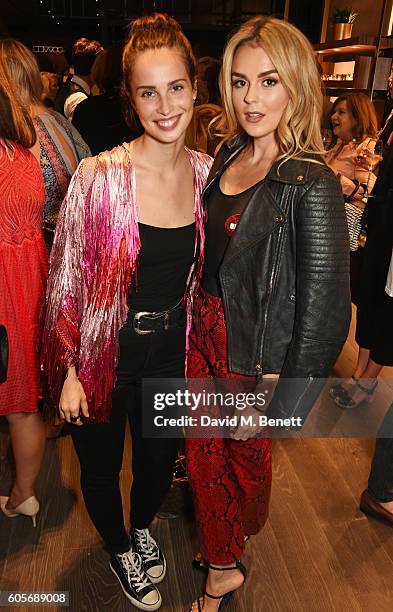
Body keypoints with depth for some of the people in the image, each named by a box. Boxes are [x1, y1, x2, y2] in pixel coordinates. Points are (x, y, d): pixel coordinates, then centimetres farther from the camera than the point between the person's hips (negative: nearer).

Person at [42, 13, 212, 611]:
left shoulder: (206, 171, -5)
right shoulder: (100, 177, -20)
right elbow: (66, 281, -13)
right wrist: (68, 371, -10)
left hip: (171, 349, 4)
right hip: (103, 354, -3)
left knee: (160, 459, 24)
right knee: (101, 467, 20)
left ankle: (142, 528, 60)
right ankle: (118, 548, 55)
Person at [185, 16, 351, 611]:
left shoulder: (310, 185, -21)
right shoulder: (228, 155, 1)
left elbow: (322, 307, -20)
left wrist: (274, 399, -15)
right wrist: (196, 322, 11)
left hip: (253, 353, -6)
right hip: (203, 335, 7)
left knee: (243, 454, 19)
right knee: (203, 452, 20)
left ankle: (227, 554, 53)